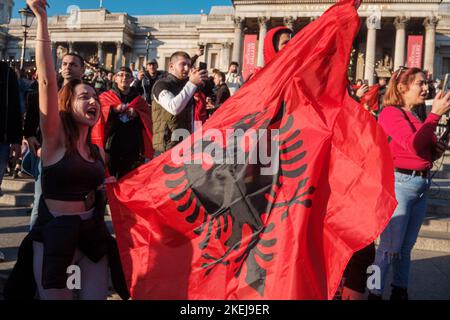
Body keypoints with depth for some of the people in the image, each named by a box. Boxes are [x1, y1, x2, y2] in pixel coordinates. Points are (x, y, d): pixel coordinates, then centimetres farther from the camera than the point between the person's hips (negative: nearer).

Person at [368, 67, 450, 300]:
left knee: (407, 246, 14)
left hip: (422, 184, 8)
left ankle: (400, 291, 26)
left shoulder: (416, 117, 16)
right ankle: (375, 293, 7)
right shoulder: (391, 113, -9)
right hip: (400, 182, -8)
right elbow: (413, 145, -23)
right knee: (391, 247, -4)